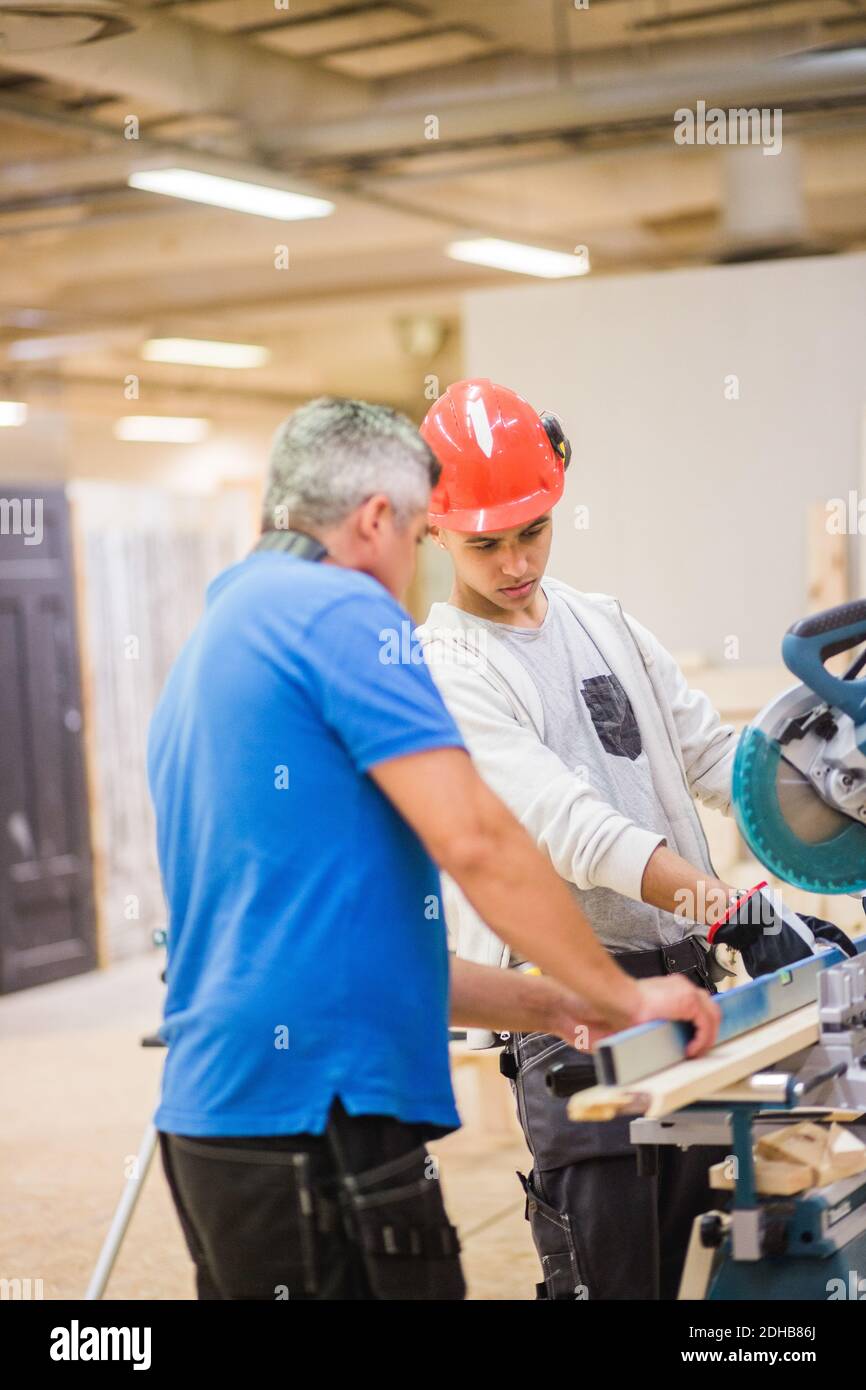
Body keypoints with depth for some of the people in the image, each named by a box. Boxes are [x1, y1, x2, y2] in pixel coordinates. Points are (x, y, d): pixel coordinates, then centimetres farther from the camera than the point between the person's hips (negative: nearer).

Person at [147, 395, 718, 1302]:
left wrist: (554, 1010, 20)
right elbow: (472, 839, -16)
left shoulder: (206, 655, 21)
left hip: (216, 1114, 10)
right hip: (317, 1115, -10)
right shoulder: (340, 608, -8)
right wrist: (622, 997, -3)